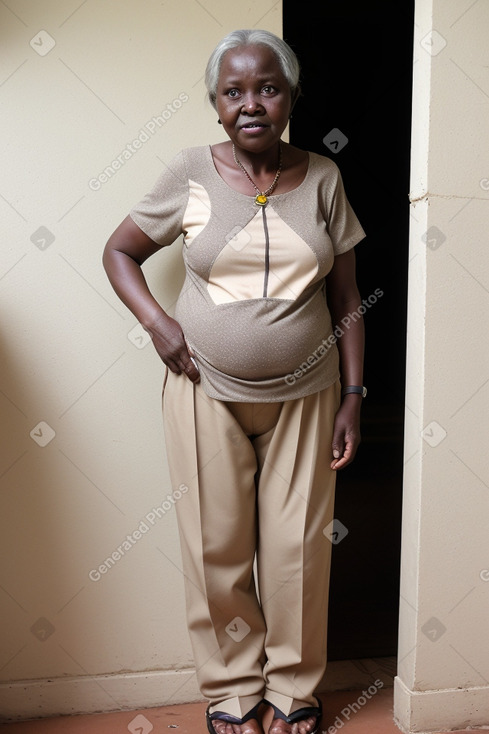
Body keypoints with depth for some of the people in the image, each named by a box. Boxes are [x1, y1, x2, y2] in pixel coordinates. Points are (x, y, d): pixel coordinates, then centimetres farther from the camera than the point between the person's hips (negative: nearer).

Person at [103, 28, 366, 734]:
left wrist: (352, 396, 0)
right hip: (208, 389, 0)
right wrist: (158, 322, -9)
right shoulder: (191, 173, -2)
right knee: (217, 546, 8)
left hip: (304, 392, 1)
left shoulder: (322, 177, 2)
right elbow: (118, 251, 8)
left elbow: (345, 298, 4)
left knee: (298, 546, 8)